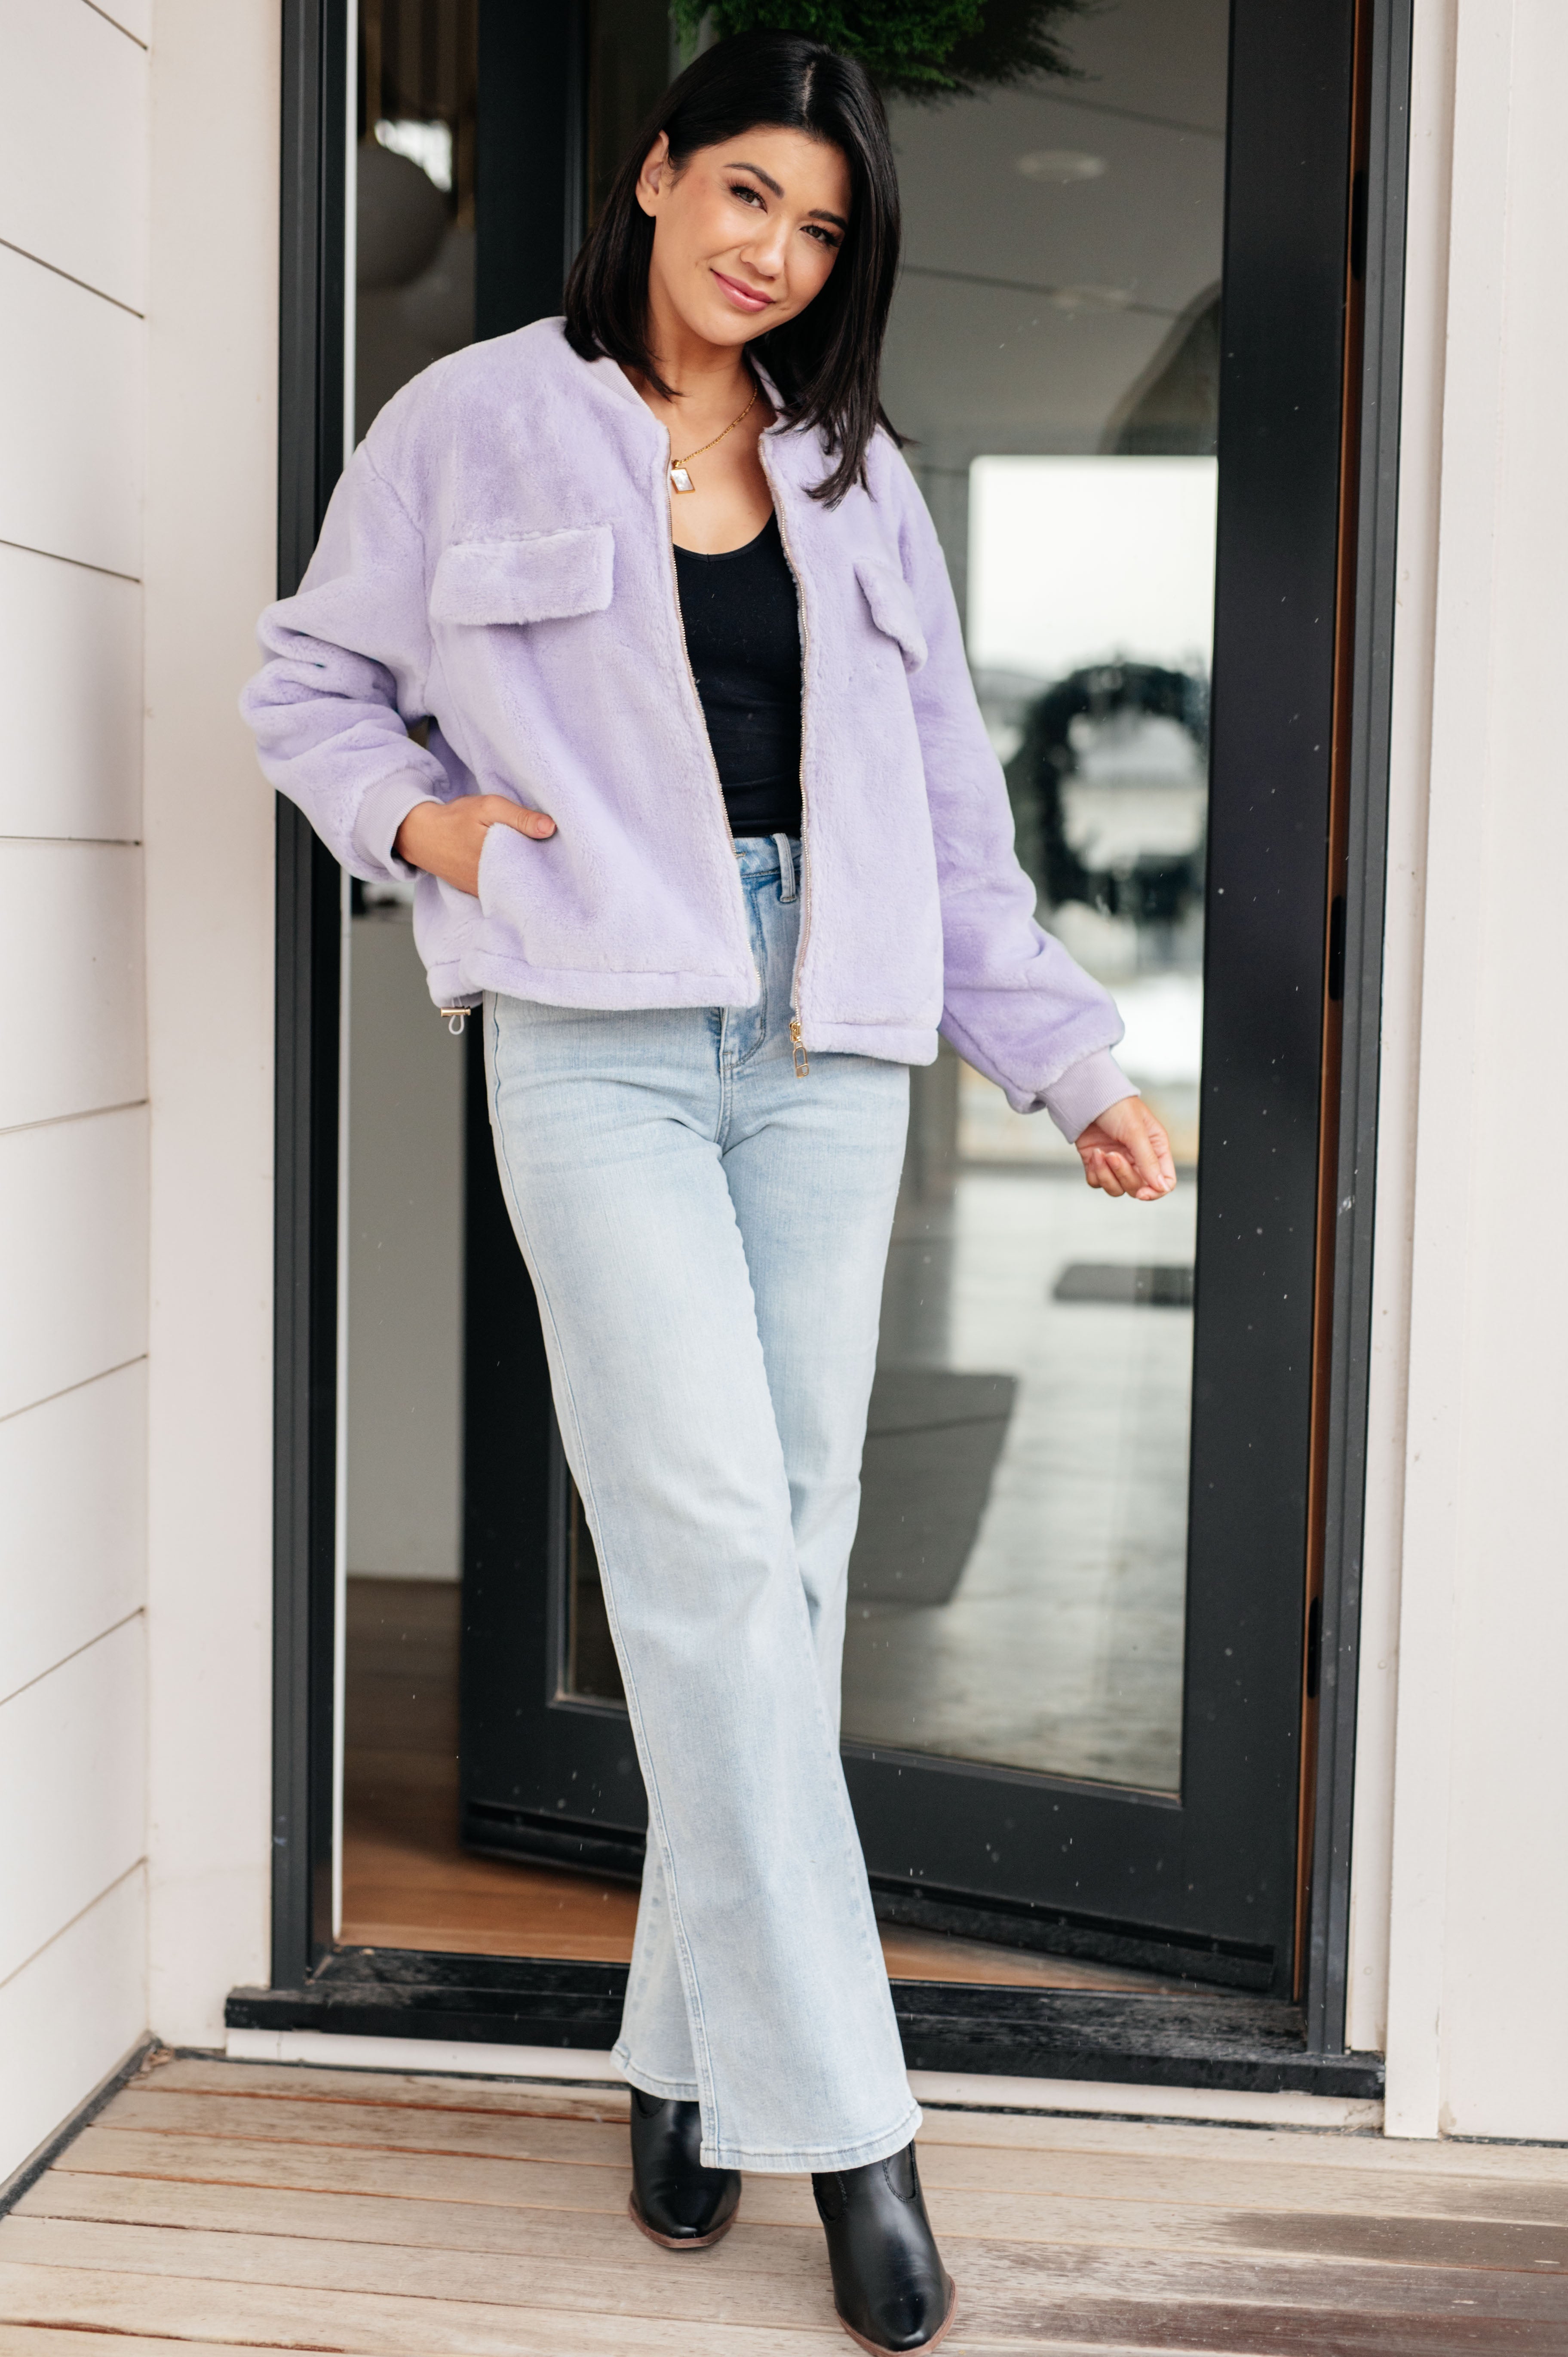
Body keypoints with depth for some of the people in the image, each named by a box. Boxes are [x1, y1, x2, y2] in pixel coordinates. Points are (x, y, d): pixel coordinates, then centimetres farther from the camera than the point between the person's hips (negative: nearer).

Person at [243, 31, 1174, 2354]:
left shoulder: (858, 480, 17)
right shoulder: (482, 423, 7)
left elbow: (949, 801, 18)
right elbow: (313, 679, 15)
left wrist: (1067, 1060, 14)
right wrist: (418, 815, -5)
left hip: (825, 1053, 4)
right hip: (603, 1044, -4)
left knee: (781, 1572, 3)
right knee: (713, 1555, -11)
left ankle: (693, 2057, 17)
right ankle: (843, 2117, -6)